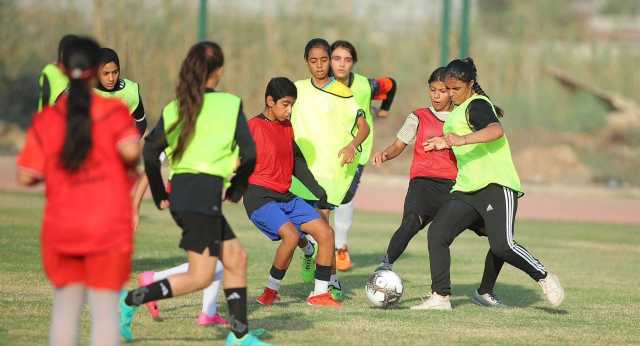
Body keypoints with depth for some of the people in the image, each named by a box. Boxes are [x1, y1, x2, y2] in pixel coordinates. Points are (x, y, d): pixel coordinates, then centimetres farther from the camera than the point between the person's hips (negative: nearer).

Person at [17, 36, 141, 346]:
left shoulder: (46, 119, -1)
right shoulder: (114, 112, -6)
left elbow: (26, 176, -3)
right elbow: (130, 149, -23)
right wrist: (130, 168, -1)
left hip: (61, 229, 2)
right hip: (109, 228, -2)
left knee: (66, 306, 12)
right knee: (104, 308, 2)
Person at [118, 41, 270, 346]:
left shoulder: (174, 108, 9)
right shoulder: (230, 104, -3)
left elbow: (150, 151, 3)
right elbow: (248, 154, -5)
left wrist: (160, 196, 11)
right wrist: (236, 191, 10)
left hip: (180, 191, 7)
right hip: (206, 192, -7)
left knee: (236, 258, 16)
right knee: (200, 277, -2)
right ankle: (130, 300, -13)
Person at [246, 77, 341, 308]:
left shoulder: (288, 128, 14)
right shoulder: (254, 127, -9)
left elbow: (297, 164, 22)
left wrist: (318, 191, 16)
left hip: (286, 197, 8)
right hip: (260, 196, -8)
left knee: (326, 232, -3)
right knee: (291, 235, -29)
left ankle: (319, 293, 5)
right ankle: (271, 291, -11)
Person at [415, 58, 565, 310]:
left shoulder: (477, 105, -10)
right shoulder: (459, 109, 20)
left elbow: (496, 130, -32)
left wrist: (462, 140, -44)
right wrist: (445, 143, 42)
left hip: (497, 186, -10)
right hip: (467, 190, 10)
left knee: (502, 246, -21)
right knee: (437, 233, -5)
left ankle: (545, 279, 0)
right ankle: (440, 297, -3)